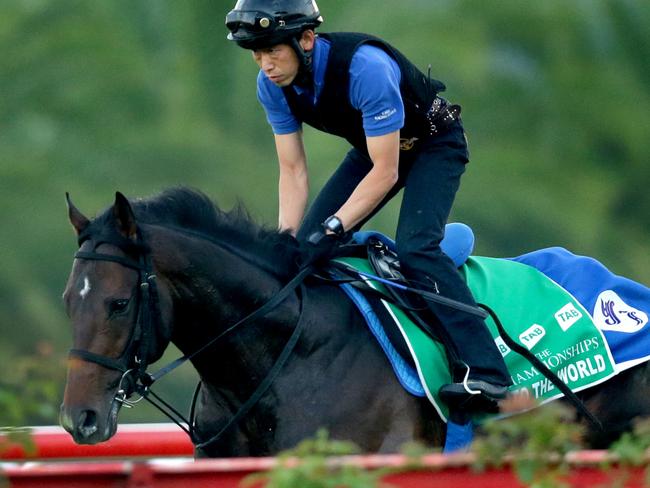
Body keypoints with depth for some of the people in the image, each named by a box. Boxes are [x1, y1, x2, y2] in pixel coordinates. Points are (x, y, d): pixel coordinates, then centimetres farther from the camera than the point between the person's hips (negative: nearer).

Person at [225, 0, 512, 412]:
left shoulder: (366, 68, -37)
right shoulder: (273, 86, -16)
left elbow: (385, 173, -32)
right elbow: (293, 171, -9)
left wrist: (335, 228, -38)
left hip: (435, 143, -7)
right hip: (375, 146, 7)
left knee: (414, 248, -27)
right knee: (309, 245, -3)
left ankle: (484, 373, -32)